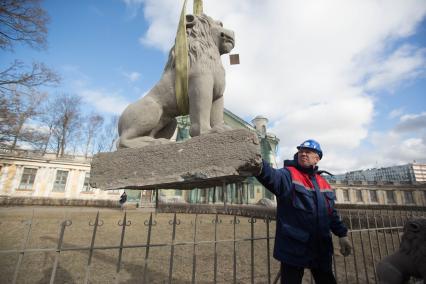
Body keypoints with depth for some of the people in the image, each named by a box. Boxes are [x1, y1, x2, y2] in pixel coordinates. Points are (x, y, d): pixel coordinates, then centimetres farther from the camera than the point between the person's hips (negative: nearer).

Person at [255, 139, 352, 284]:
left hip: (321, 249, 6)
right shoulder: (288, 175, -11)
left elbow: (331, 213, 20)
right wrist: (257, 163, -54)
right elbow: (271, 176, -35)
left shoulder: (323, 183, 10)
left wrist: (342, 234, 13)